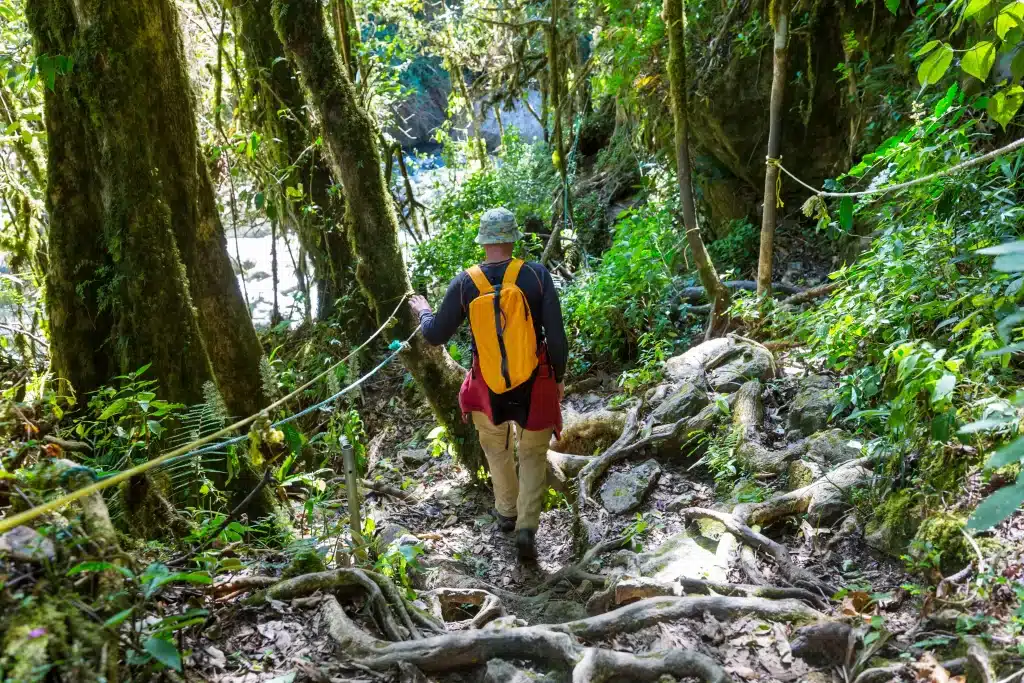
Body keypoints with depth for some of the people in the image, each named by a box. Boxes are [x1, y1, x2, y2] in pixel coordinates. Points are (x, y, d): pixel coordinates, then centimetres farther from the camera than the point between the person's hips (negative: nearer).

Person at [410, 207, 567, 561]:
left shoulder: (464, 283, -11)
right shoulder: (536, 275, -15)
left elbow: (435, 336, -1)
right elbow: (557, 336, -13)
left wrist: (423, 311, 20)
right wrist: (559, 378, 3)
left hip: (489, 386, 1)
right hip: (535, 383, -1)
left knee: (497, 447, 28)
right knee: (533, 455, 18)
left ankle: (506, 512, 43)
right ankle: (527, 527, 4)